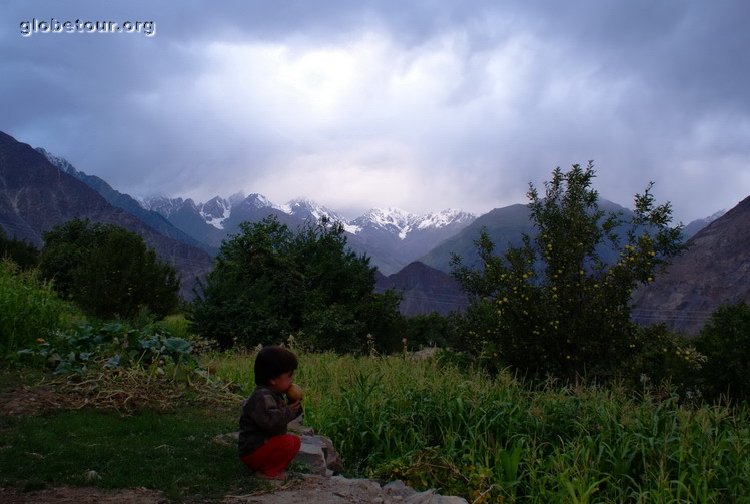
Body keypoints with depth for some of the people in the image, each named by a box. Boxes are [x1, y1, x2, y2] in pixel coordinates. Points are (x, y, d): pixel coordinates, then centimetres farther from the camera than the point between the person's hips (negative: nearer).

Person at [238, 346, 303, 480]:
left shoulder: (274, 395, 11)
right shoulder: (261, 397, -23)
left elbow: (282, 416, 23)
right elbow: (270, 421, -37)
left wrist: (294, 407, 3)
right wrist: (288, 411, -24)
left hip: (266, 442, 10)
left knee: (295, 441, 14)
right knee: (288, 443, -24)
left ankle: (266, 464, 8)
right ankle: (268, 471, -12)